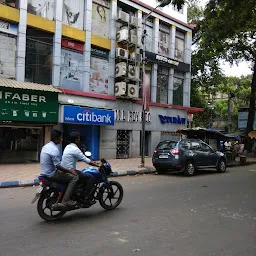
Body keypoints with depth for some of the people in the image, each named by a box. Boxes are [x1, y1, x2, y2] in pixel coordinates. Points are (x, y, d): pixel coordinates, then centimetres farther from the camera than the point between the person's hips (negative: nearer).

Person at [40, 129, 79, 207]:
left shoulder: (46, 146, 10)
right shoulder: (54, 149, -21)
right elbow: (57, 166, -24)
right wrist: (70, 170, -15)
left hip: (45, 173, 10)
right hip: (52, 174, -10)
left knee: (65, 172, 28)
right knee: (74, 177, -11)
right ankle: (65, 201, -15)